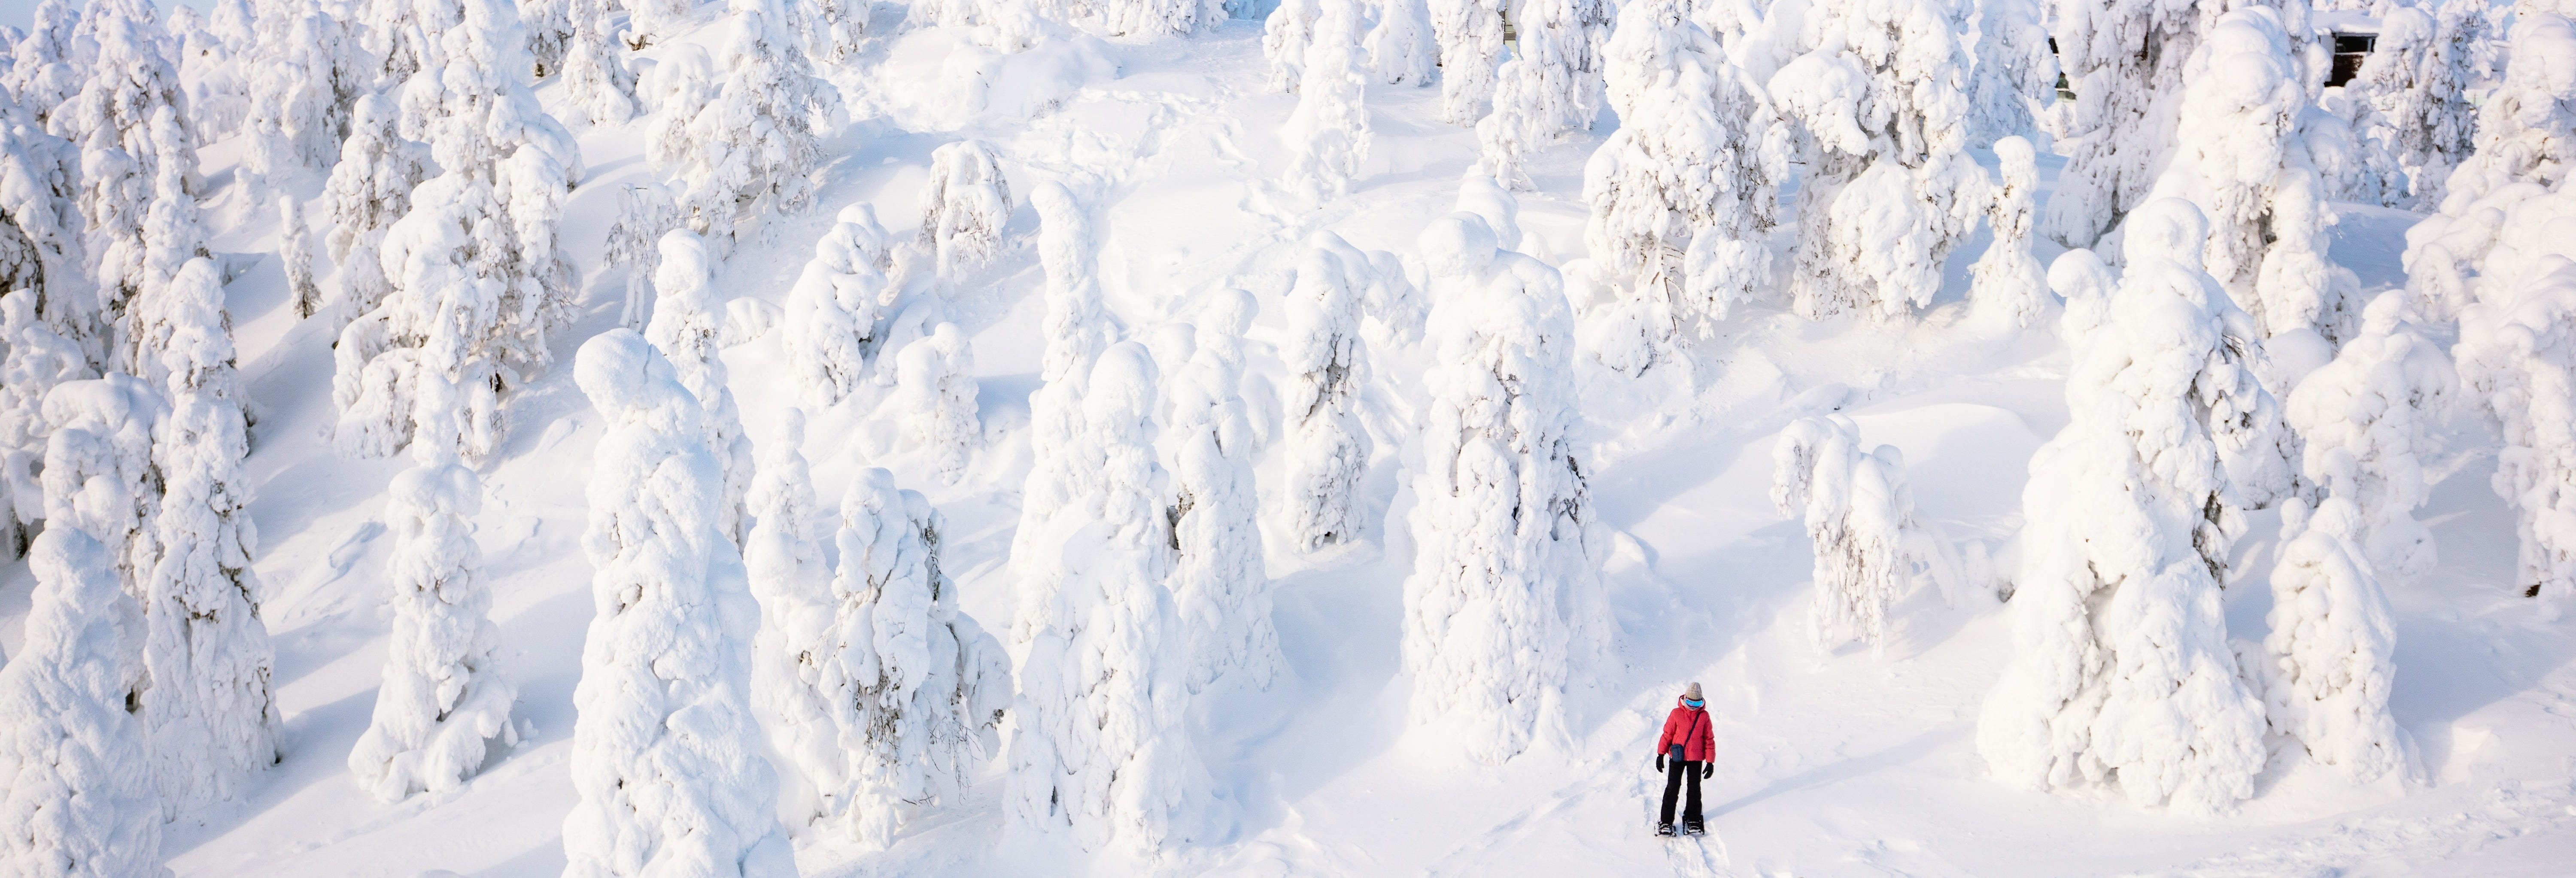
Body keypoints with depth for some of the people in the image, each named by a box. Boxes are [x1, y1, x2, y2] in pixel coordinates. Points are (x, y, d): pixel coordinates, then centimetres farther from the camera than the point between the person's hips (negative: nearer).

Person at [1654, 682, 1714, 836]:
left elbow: (1709, 739, 3)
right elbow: (1667, 734, 0)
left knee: (1694, 789, 10)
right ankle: (1666, 821, 6)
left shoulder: (1704, 716, -1)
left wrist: (1710, 762, 2)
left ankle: (1693, 819, 24)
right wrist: (1661, 754, -2)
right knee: (1672, 788, 1)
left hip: (1696, 759, 1)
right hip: (1677, 758, -1)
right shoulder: (1676, 714, -6)